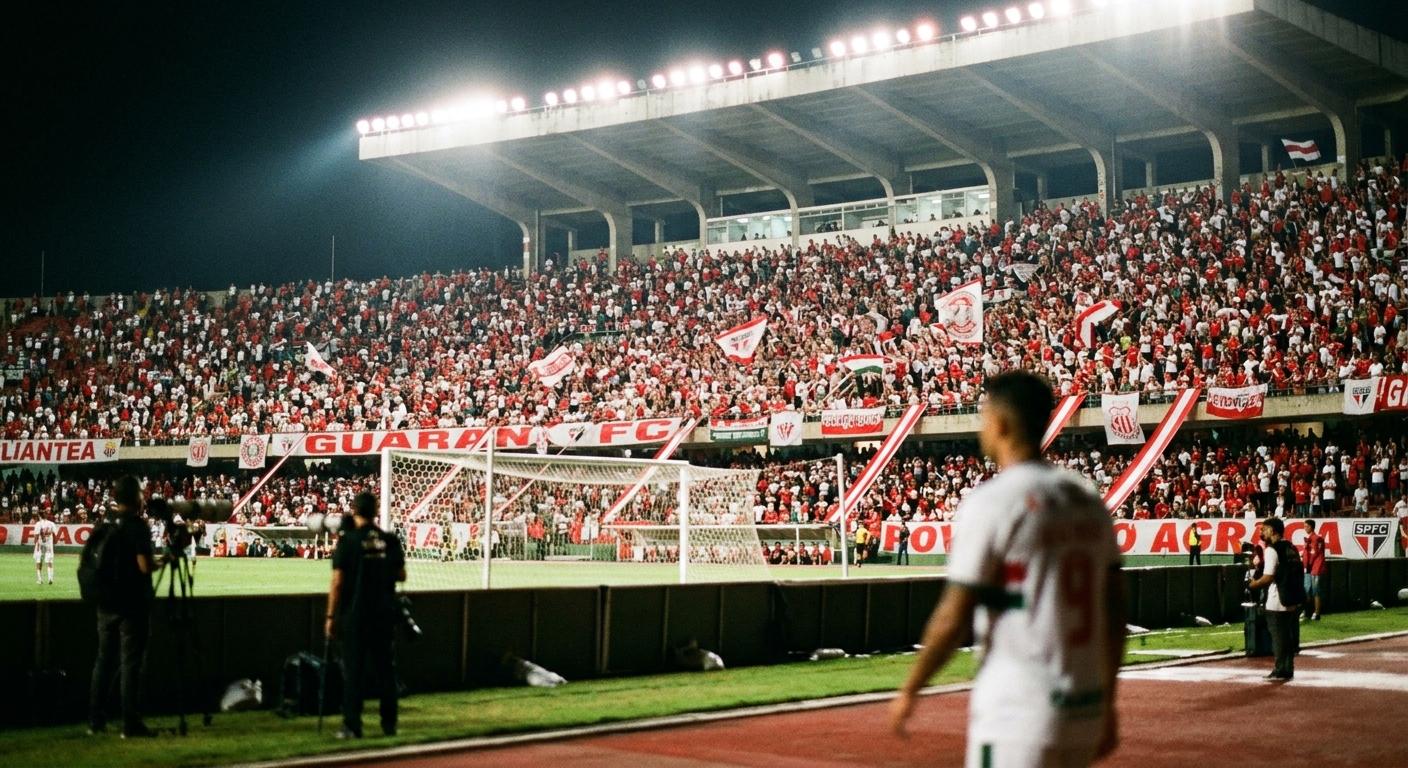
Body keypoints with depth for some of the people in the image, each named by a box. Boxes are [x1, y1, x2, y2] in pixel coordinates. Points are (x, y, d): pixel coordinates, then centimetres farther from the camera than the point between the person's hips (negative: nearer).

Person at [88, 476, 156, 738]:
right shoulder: (138, 525, -12)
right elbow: (145, 566, -17)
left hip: (106, 602, 7)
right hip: (132, 604, -6)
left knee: (104, 659, 12)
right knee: (131, 662, -4)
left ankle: (96, 720, 14)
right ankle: (131, 724, -4)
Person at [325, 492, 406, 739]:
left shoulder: (348, 541, -9)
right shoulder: (390, 541, 1)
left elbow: (337, 582, -10)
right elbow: (401, 575, 9)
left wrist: (331, 616, -5)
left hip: (355, 614, -3)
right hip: (385, 614, 3)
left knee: (353, 670, 2)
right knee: (386, 669, 11)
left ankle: (352, 726, 0)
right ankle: (389, 724, 15)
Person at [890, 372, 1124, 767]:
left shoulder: (990, 502, -11)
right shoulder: (1090, 500, 10)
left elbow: (953, 618, -11)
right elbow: (1115, 612, 12)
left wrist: (909, 691, 1)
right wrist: (1106, 703, 20)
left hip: (1017, 714, -7)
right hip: (1086, 713, 7)